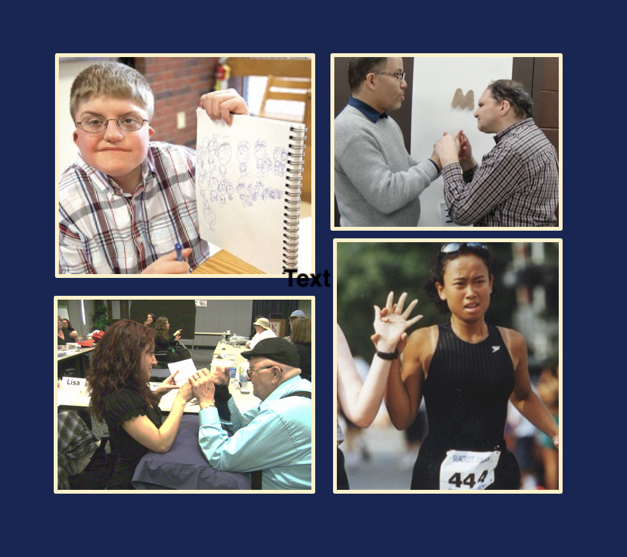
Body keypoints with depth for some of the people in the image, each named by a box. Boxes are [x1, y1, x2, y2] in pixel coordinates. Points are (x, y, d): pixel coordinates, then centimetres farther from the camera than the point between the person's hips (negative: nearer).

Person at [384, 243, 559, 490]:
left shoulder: (512, 342, 2)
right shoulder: (423, 342, -6)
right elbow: (401, 418, -5)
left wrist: (556, 433, 10)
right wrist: (389, 356, -10)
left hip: (497, 471, 2)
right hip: (439, 472, -2)